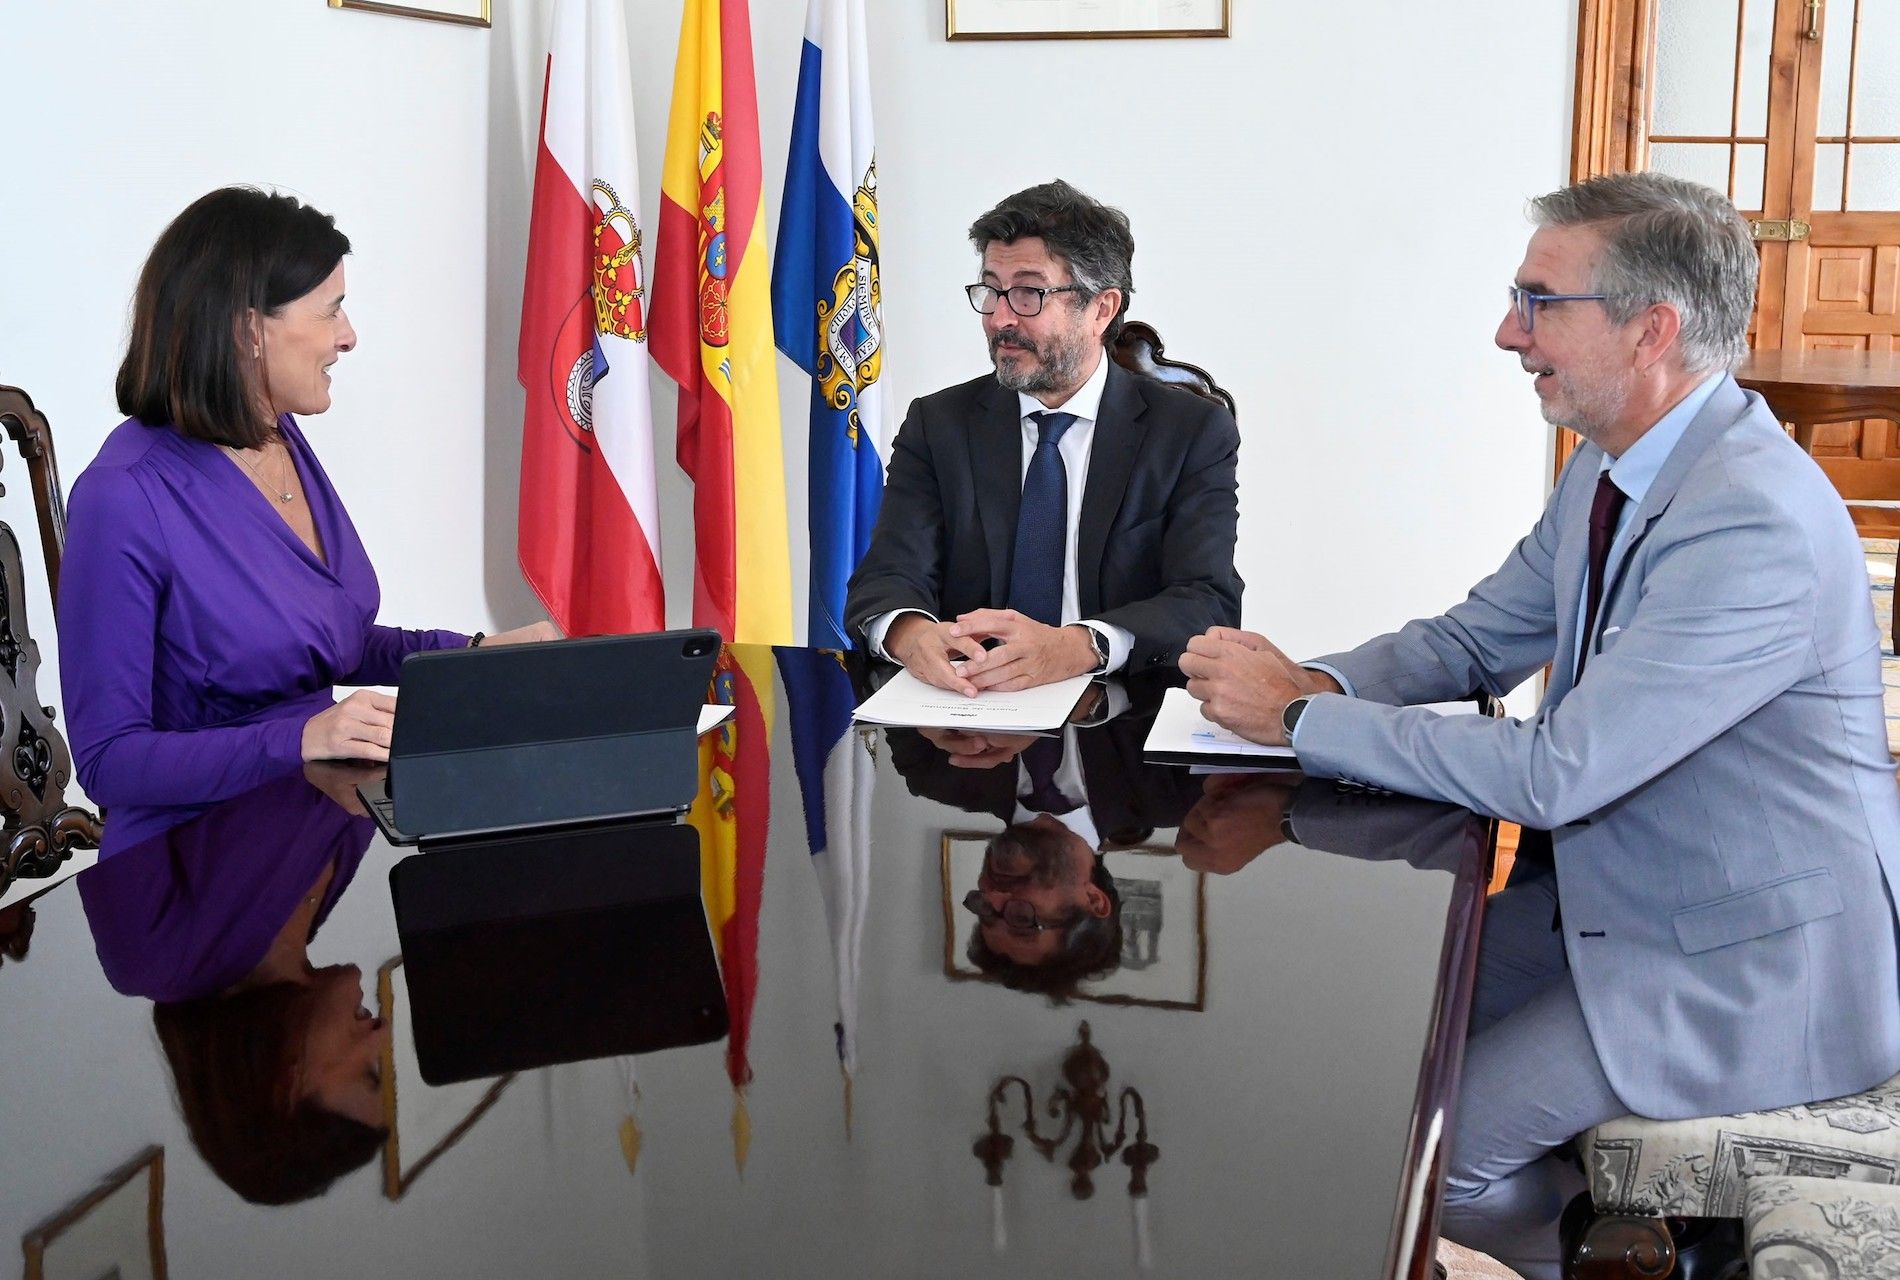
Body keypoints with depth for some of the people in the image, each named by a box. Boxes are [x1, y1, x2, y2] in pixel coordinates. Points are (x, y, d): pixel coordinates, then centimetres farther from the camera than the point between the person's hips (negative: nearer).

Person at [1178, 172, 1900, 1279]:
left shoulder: (1758, 524, -29)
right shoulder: (1614, 466, 1)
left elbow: (1554, 773, -30)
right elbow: (1478, 640, 10)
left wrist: (1300, 718, -23)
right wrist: (1319, 683, -11)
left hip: (1756, 966, -9)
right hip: (1612, 888, 9)